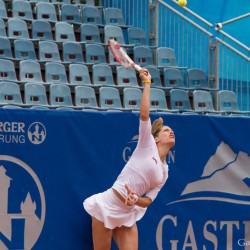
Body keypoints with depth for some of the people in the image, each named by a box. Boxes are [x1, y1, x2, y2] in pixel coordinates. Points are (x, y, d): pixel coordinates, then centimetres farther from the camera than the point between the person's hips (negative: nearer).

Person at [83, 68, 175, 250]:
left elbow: (148, 201, 6)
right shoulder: (148, 145, -1)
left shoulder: (164, 173, 13)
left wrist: (136, 200, -17)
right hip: (108, 206, -6)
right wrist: (147, 82, -9)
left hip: (128, 214, 6)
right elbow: (144, 114, -14)